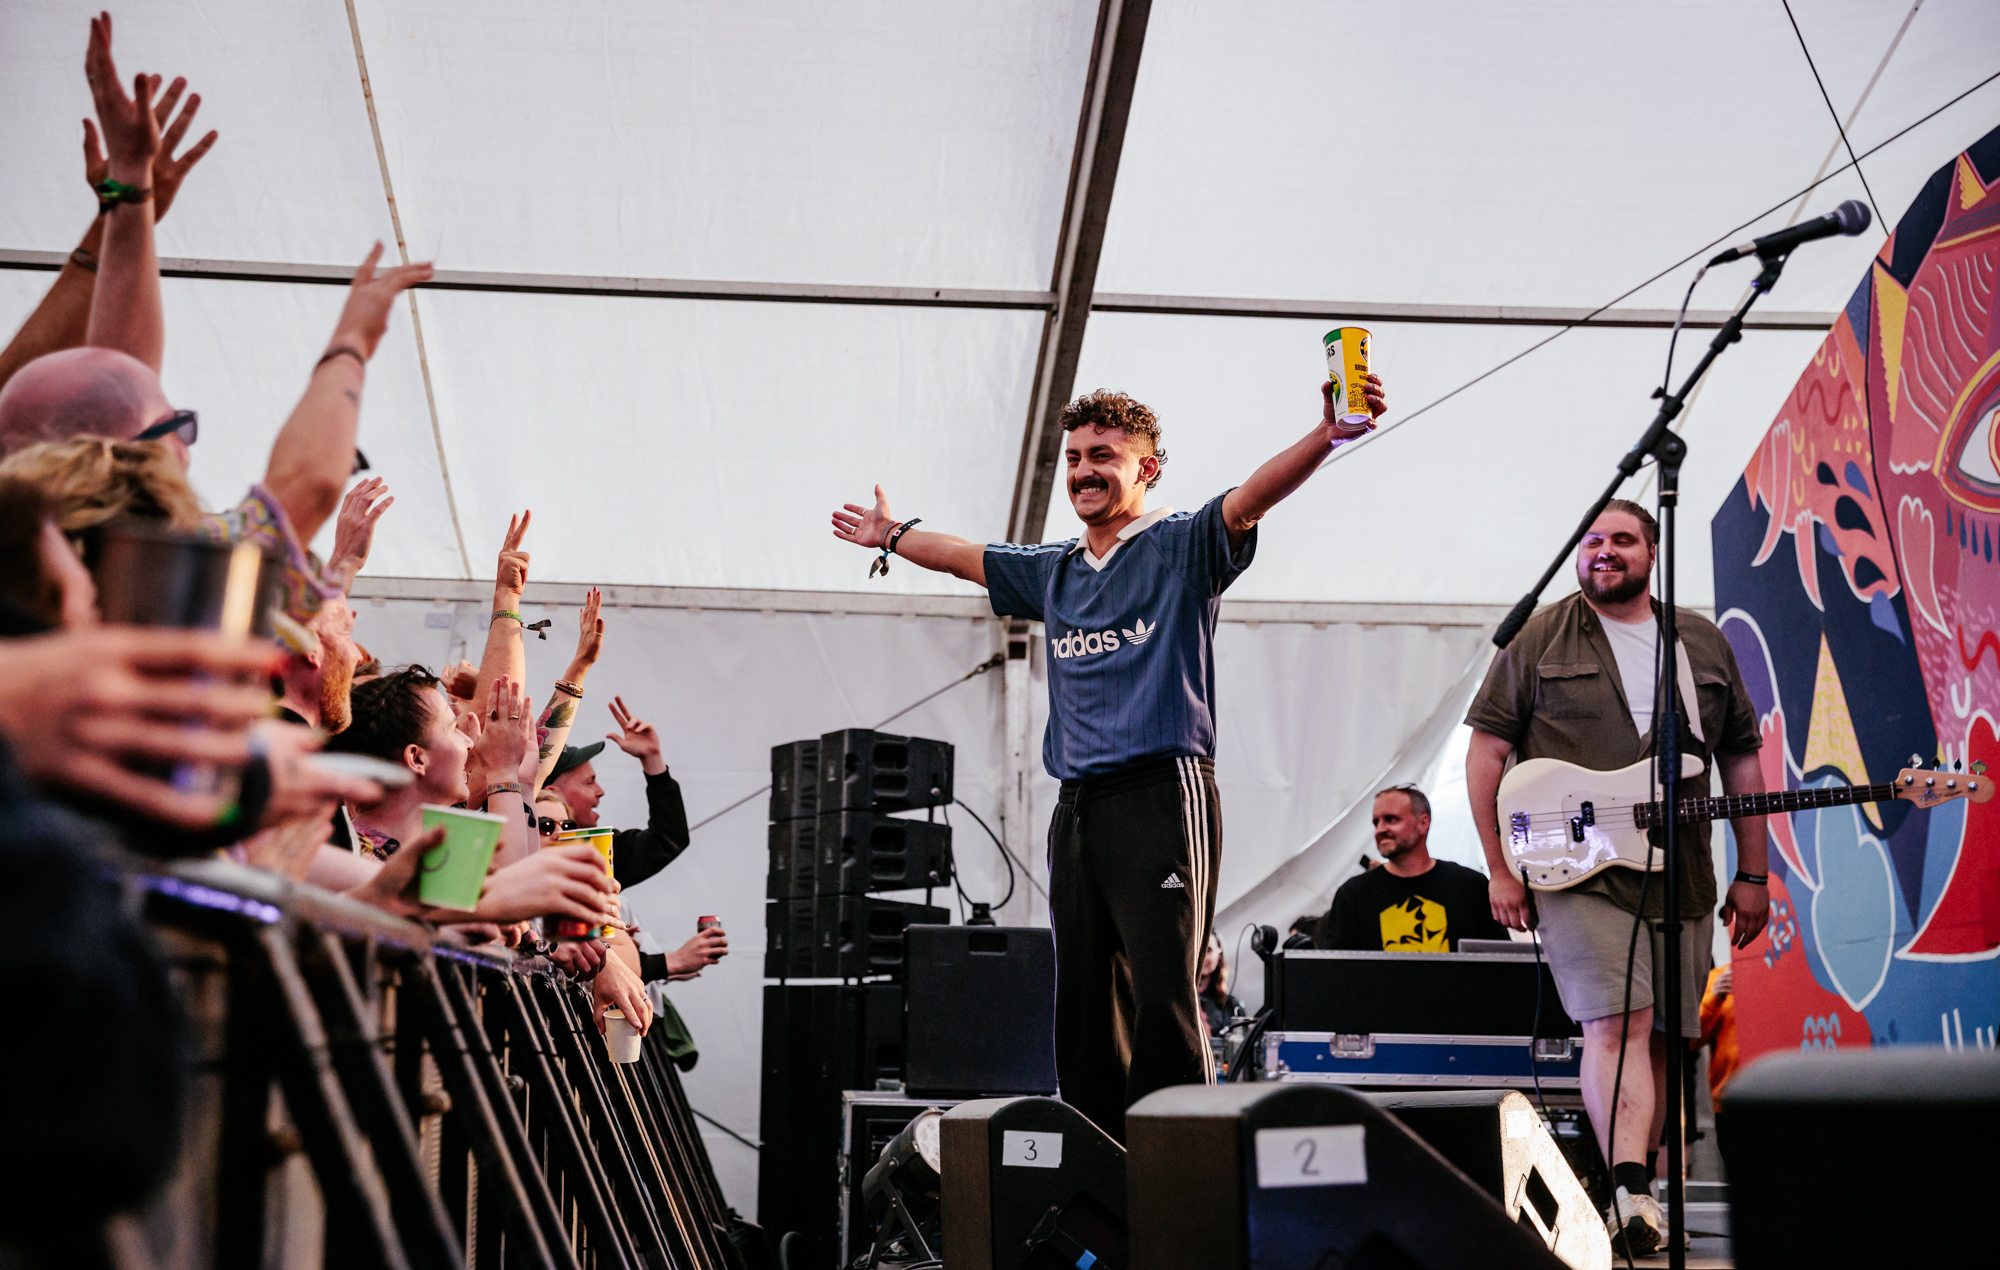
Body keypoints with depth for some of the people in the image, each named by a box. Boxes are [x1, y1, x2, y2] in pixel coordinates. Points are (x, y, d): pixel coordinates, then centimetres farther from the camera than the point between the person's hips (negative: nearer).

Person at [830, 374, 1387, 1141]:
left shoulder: (1180, 547, 3)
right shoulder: (1052, 571, 20)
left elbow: (1250, 500, -15)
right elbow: (962, 557, 37)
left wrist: (1326, 436, -31)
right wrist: (891, 537, 49)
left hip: (1162, 795, -6)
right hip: (1078, 809, 6)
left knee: (1163, 994, -14)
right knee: (1084, 1003, 6)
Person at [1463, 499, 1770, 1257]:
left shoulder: (1704, 644, 14)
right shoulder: (1541, 639, 4)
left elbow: (1740, 759, 16)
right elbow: (1486, 749, 1)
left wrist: (1752, 874, 12)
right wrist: (1500, 867, -6)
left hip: (1680, 875, 4)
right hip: (1577, 872, -4)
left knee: (1661, 1039, 8)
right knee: (1617, 1025, -18)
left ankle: (1628, 1192, 20)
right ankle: (1631, 1193, -24)